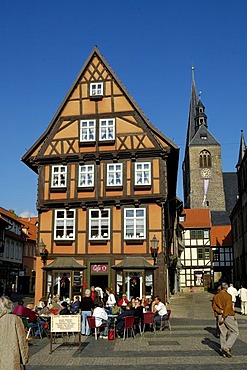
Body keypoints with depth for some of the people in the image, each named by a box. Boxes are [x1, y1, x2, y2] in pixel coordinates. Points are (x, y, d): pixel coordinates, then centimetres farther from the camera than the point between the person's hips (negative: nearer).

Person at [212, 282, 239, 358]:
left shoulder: (216, 296, 7)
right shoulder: (228, 296, -10)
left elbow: (214, 306, -1)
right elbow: (228, 307, -17)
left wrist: (220, 311, -9)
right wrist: (224, 317, -17)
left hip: (219, 316, 6)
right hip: (228, 316, -6)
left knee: (223, 333, 11)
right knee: (235, 332, 5)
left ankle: (224, 352, 12)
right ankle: (227, 347, -8)